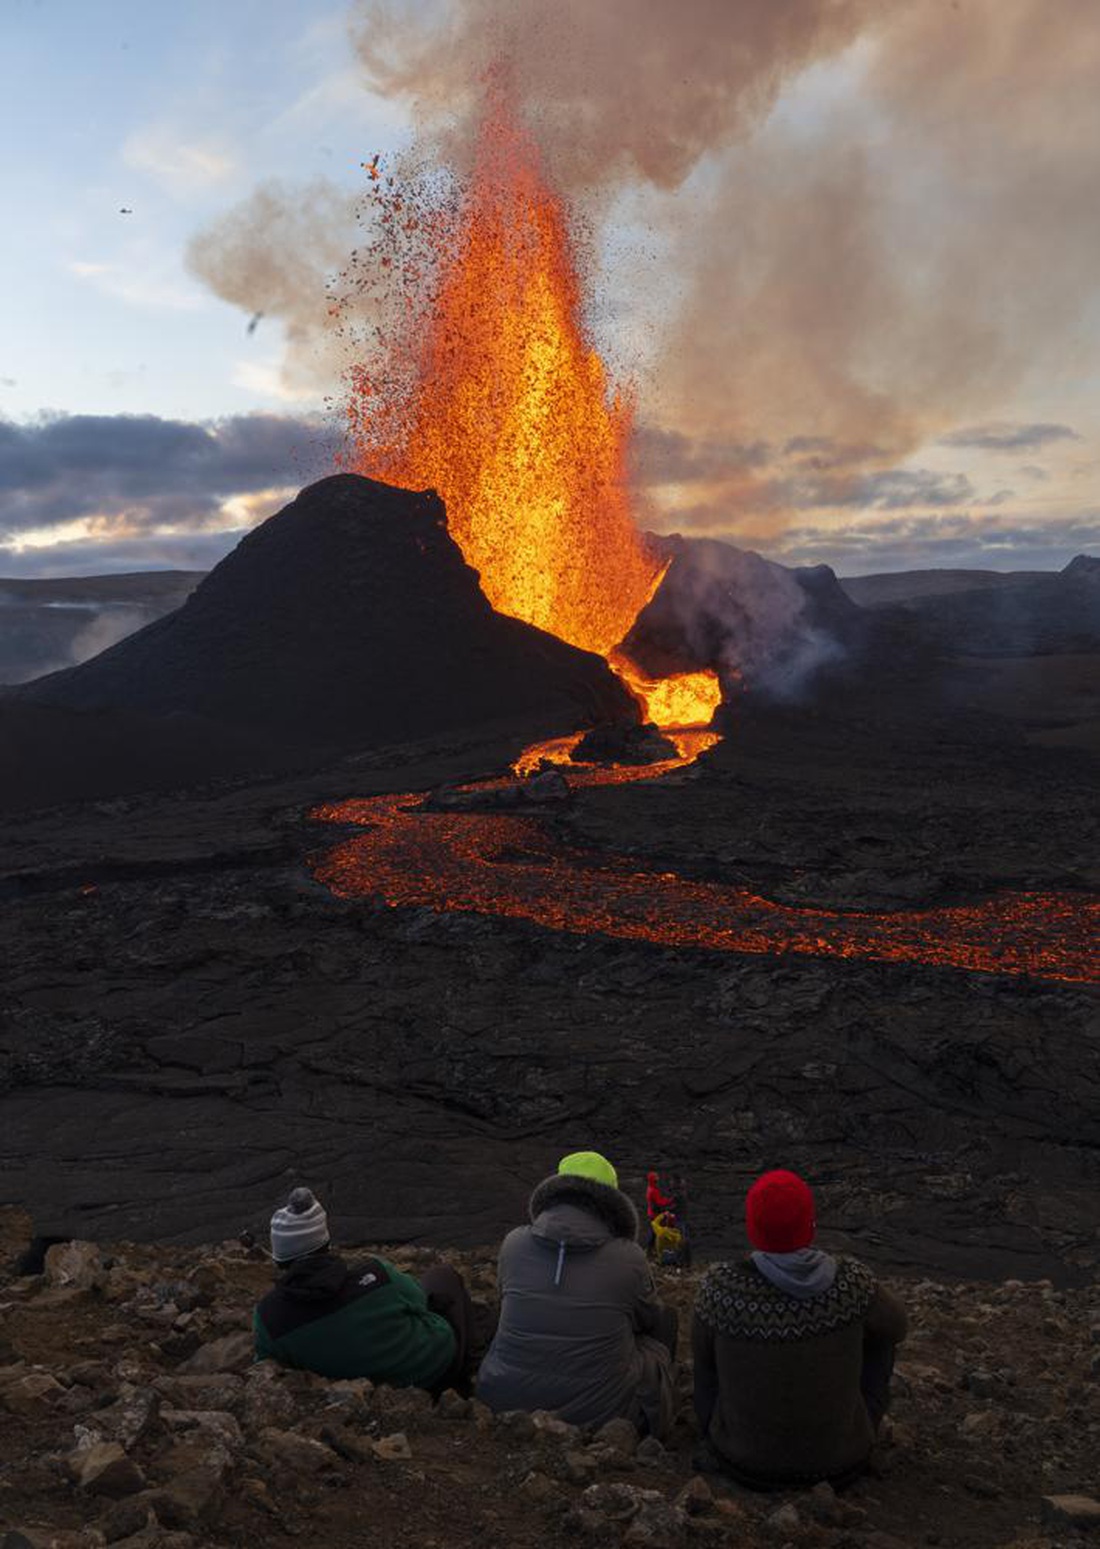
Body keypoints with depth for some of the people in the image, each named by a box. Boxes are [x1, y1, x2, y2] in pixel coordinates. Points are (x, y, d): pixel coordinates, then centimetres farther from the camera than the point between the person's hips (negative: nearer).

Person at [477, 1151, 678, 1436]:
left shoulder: (513, 1243, -7)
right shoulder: (629, 1258, -12)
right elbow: (649, 1320, 8)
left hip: (506, 1402, 2)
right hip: (598, 1412, -2)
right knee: (665, 1318, 20)